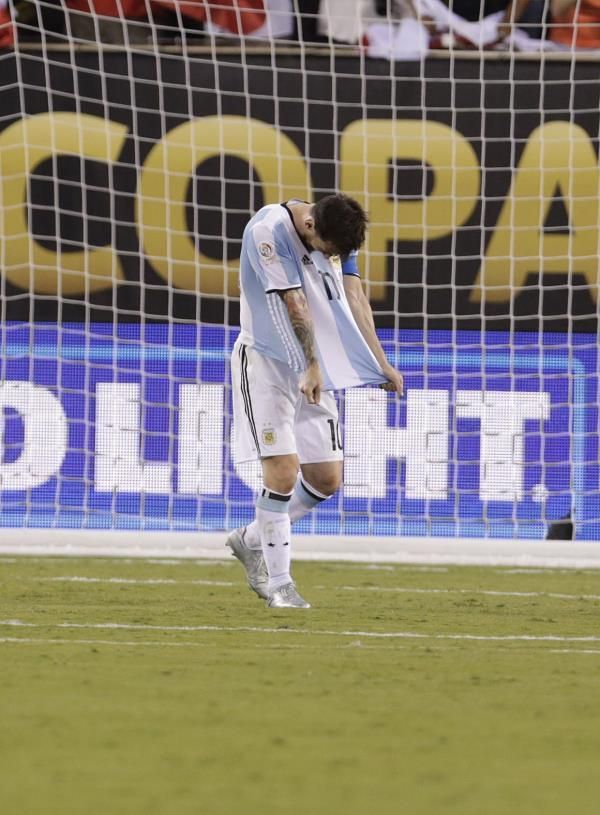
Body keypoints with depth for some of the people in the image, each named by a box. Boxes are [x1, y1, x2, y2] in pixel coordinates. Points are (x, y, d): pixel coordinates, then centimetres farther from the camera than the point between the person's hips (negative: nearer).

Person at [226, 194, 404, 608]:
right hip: (265, 361, -7)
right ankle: (278, 583, -4)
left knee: (327, 478, 5)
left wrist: (381, 363, -15)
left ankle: (251, 540, 25)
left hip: (313, 368, 7)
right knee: (283, 471, -15)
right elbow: (295, 304, -23)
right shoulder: (268, 232, -19)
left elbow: (354, 298, -5)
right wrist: (312, 366, -26)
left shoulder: (337, 235, 1)